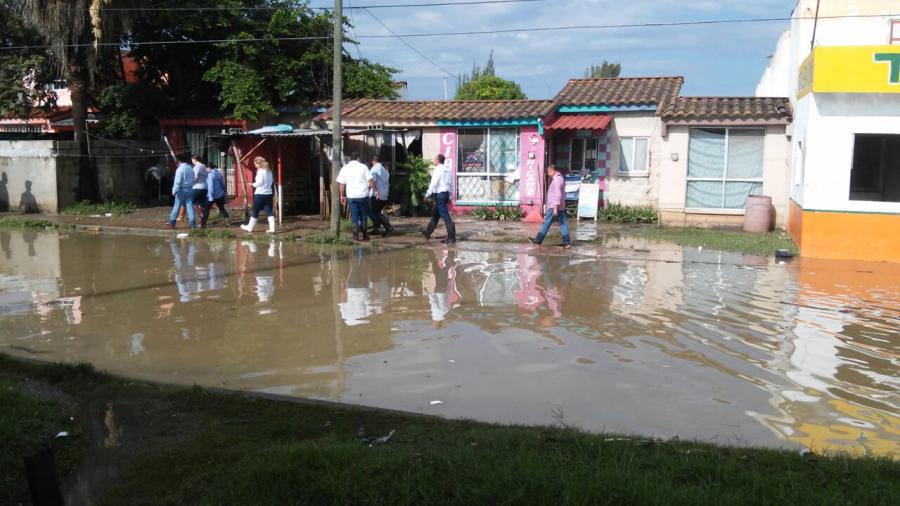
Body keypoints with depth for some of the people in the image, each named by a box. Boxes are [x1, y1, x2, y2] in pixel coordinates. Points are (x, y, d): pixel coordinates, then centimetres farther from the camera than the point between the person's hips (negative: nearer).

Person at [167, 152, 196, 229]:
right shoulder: (191, 168, 9)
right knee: (190, 206, 2)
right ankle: (193, 224, -5)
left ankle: (172, 222, 9)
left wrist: (174, 191, -13)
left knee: (177, 206, 4)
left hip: (181, 190, -5)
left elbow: (177, 181, -15)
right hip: (190, 190, 5)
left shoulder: (180, 169, -11)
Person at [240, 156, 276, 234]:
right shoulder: (269, 171, 12)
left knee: (255, 211, 6)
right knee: (269, 211, 4)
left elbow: (259, 182, -18)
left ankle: (250, 227, 18)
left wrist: (253, 184, -1)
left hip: (260, 194, -7)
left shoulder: (260, 171, -12)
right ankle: (272, 228, -5)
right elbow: (272, 182, 15)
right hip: (269, 194, 7)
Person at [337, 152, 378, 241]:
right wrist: (376, 190, 6)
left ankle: (356, 233, -7)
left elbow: (341, 184, 4)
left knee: (354, 216, 6)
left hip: (351, 196, 1)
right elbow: (370, 180, -4)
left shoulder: (344, 168, 5)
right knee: (363, 215, 13)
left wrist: (342, 195, 12)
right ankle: (365, 234, 16)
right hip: (363, 195, -1)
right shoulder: (363, 167, -1)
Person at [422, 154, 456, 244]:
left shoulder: (438, 170, -12)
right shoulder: (447, 170, 13)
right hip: (446, 193, 9)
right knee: (435, 215, 20)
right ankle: (428, 233, 33)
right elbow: (451, 184, 15)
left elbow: (433, 183, -16)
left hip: (439, 194, -9)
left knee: (445, 216, -9)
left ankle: (451, 237, -11)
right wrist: (449, 197, 20)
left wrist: (427, 194, -8)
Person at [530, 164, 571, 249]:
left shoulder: (557, 180, -17)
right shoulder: (560, 177, 16)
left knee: (546, 223, -2)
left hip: (554, 206, -10)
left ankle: (538, 240, 6)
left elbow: (558, 195, -23)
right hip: (561, 207, 10)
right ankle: (566, 242, 3)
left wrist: (555, 207, -24)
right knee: (562, 223, 5)